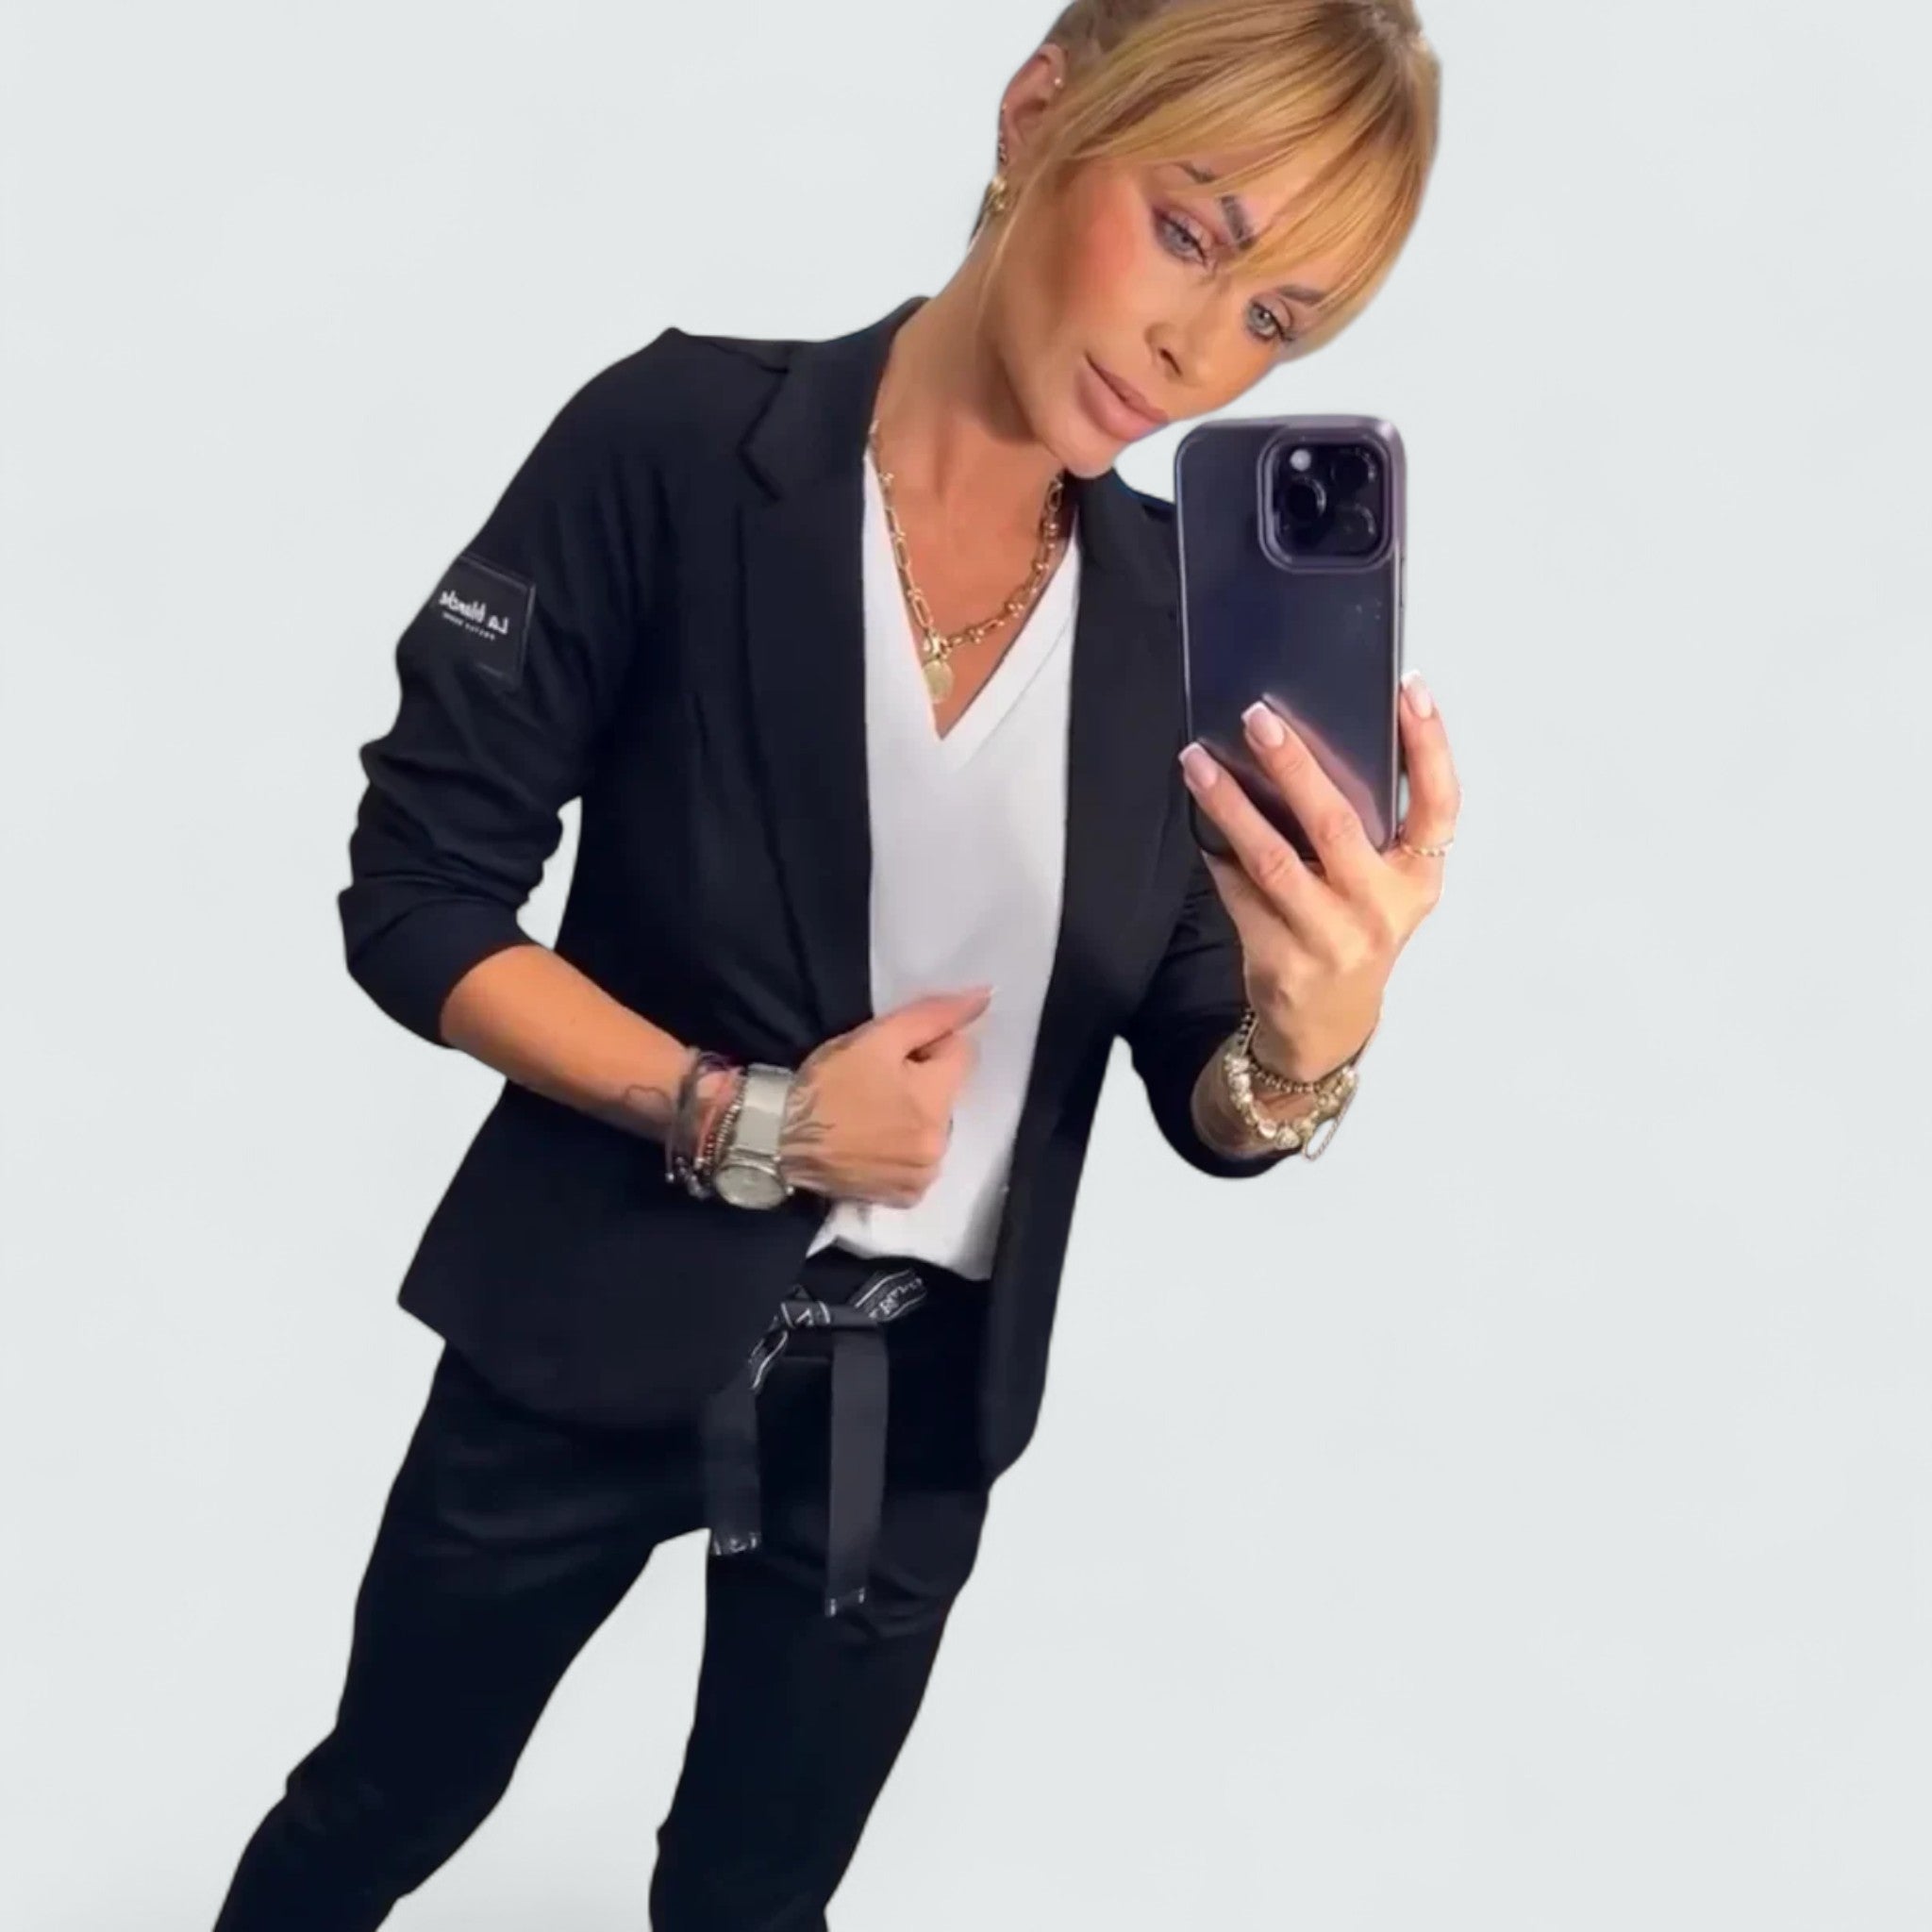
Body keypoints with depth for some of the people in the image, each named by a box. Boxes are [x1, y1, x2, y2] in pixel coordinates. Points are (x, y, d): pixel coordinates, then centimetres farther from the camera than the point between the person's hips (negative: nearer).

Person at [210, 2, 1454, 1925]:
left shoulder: (1183, 614, -6)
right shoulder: (679, 444, -16)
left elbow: (1213, 1107, -6)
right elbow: (414, 896, -13)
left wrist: (1316, 1030, -29)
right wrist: (740, 1119, -21)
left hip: (919, 1395, 3)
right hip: (596, 1332, -2)